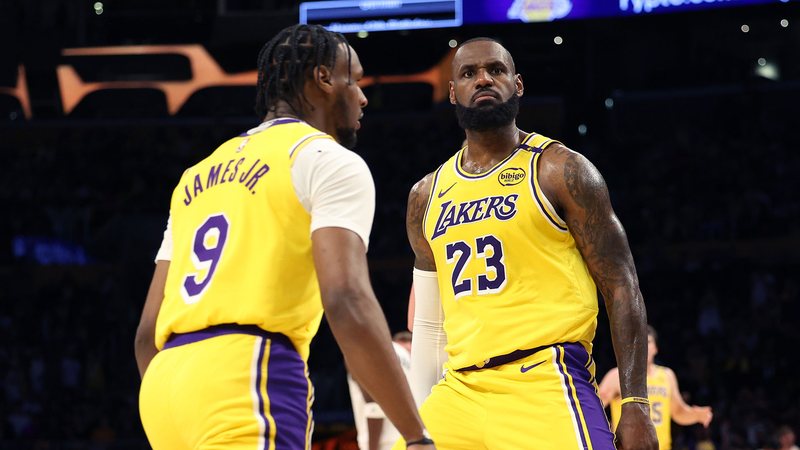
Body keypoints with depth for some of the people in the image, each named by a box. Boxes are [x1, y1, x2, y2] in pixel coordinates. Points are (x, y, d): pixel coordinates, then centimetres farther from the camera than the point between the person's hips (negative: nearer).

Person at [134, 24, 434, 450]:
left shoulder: (199, 174, 26)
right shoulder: (330, 161, 3)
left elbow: (148, 333, 23)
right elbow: (346, 302, -13)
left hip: (165, 383, 8)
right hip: (246, 384, -8)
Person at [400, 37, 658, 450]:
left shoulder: (559, 171, 1)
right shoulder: (427, 196, 16)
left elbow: (622, 290, -2)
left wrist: (635, 404, -10)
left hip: (544, 385, -5)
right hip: (459, 392, 5)